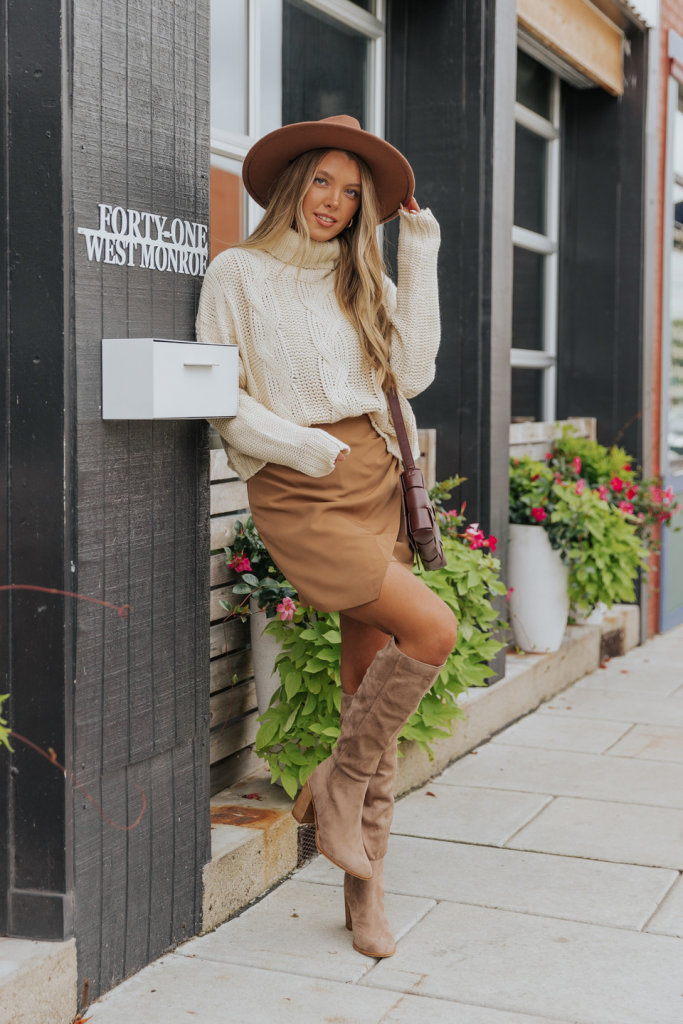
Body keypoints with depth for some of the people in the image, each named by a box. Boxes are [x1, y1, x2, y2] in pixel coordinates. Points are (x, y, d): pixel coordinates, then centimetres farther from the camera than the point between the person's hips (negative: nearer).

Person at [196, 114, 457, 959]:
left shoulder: (363, 282, 18)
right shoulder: (239, 273, 2)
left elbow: (411, 372, 4)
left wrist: (418, 262, 3)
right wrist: (301, 445, -15)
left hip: (376, 482, 6)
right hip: (296, 491, -5)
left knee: (372, 672, 3)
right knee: (432, 630, -19)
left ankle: (364, 892, 12)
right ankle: (337, 788, 2)